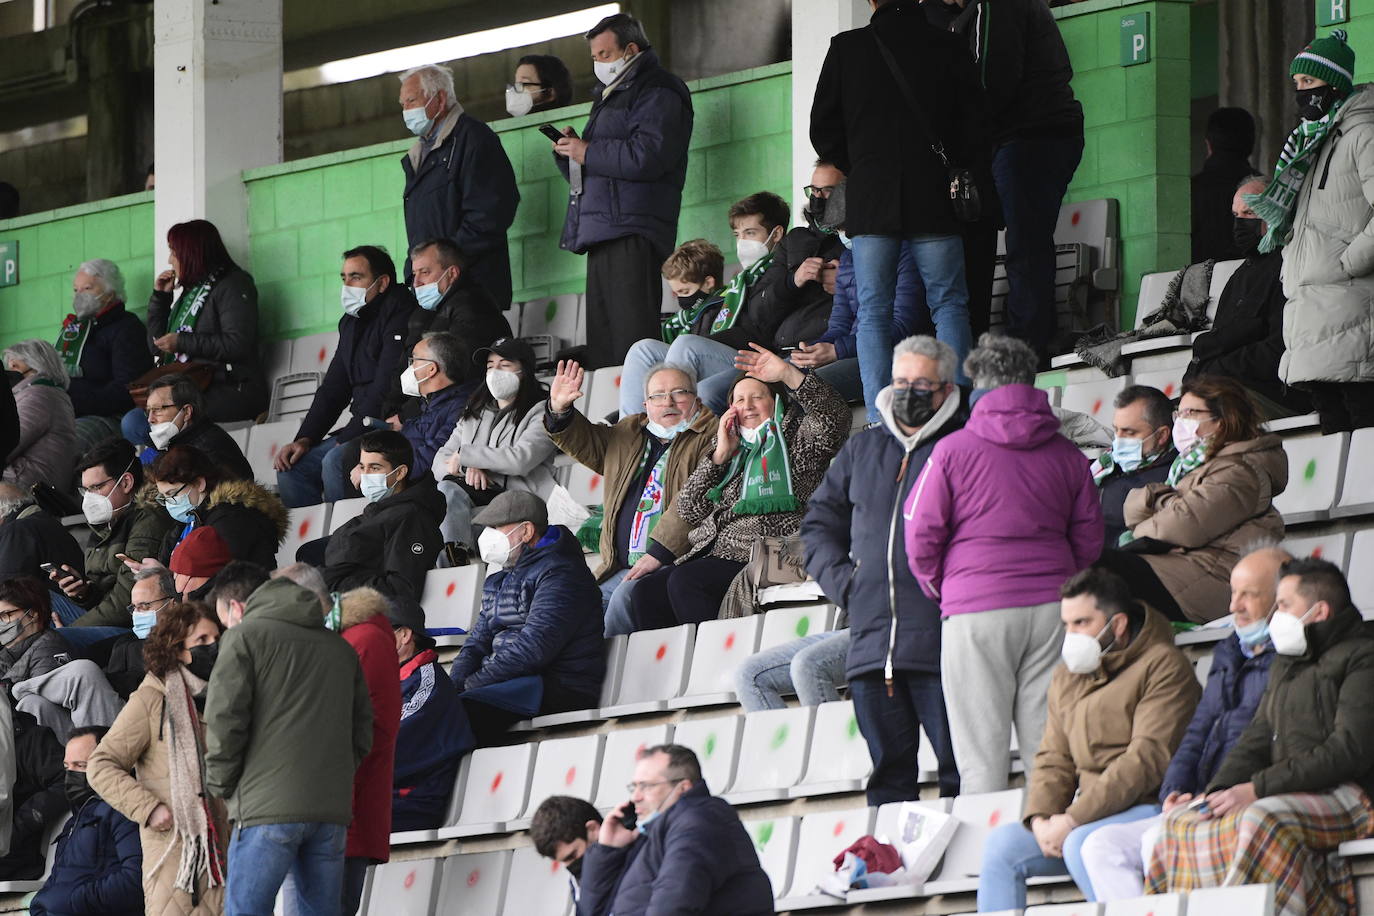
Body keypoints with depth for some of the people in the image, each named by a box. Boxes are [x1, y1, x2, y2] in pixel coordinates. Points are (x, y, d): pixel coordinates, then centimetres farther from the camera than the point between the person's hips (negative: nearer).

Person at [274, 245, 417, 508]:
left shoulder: (398, 313, -11)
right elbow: (333, 388, 20)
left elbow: (386, 389, -18)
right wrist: (304, 439, 6)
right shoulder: (351, 322, 18)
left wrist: (346, 440, -17)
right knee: (292, 468, -2)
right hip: (362, 429, 9)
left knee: (335, 462, -30)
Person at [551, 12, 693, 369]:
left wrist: (589, 153, -10)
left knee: (630, 338, -16)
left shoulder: (657, 94, -2)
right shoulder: (610, 96, 29)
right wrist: (571, 151, 8)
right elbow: (585, 174, 31)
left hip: (632, 235, -10)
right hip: (602, 233, 10)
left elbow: (646, 157, -18)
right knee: (602, 346, 5)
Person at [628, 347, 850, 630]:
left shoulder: (796, 438, 12)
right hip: (713, 551, 6)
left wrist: (789, 374, -18)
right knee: (645, 591, -19)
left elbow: (834, 419, -11)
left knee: (684, 582, -31)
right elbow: (688, 511, 16)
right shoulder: (733, 451, 26)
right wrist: (720, 454, 8)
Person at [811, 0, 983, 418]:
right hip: (933, 199, 0)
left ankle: (880, 423, -7)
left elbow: (824, 132, 5)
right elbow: (974, 128, 3)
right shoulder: (948, 48, 0)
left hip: (870, 198, 0)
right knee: (949, 304, 7)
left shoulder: (846, 48, 0)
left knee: (873, 312, 3)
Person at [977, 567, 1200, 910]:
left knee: (1081, 843, -33)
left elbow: (1148, 759, -16)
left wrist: (1073, 819, -20)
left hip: (1148, 808, -7)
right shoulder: (1068, 676, 18)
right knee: (1001, 843, -9)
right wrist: (1040, 818, -6)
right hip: (1086, 817, 7)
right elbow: (1053, 760, 16)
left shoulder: (1162, 666, -6)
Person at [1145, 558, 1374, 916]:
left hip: (1341, 794, -8)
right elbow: (1257, 739, 19)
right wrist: (1218, 792, -2)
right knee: (1180, 823, -12)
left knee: (1261, 821, -37)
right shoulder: (1285, 665, 25)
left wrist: (1258, 788, -18)